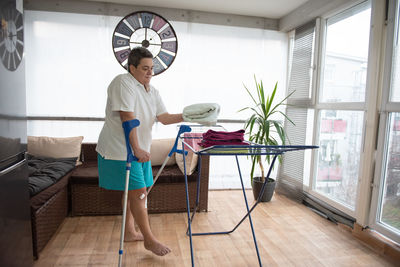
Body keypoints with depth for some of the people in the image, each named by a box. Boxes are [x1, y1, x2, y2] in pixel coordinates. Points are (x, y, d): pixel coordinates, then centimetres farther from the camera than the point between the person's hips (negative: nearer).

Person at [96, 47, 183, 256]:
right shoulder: (123, 83, -14)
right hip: (121, 150, -9)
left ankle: (129, 232, 32)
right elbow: (127, 118, -22)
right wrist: (136, 149, -25)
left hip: (140, 150, 9)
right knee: (138, 192, -6)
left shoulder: (152, 91, 12)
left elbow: (164, 118, 7)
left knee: (135, 191, 15)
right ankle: (149, 240, 8)